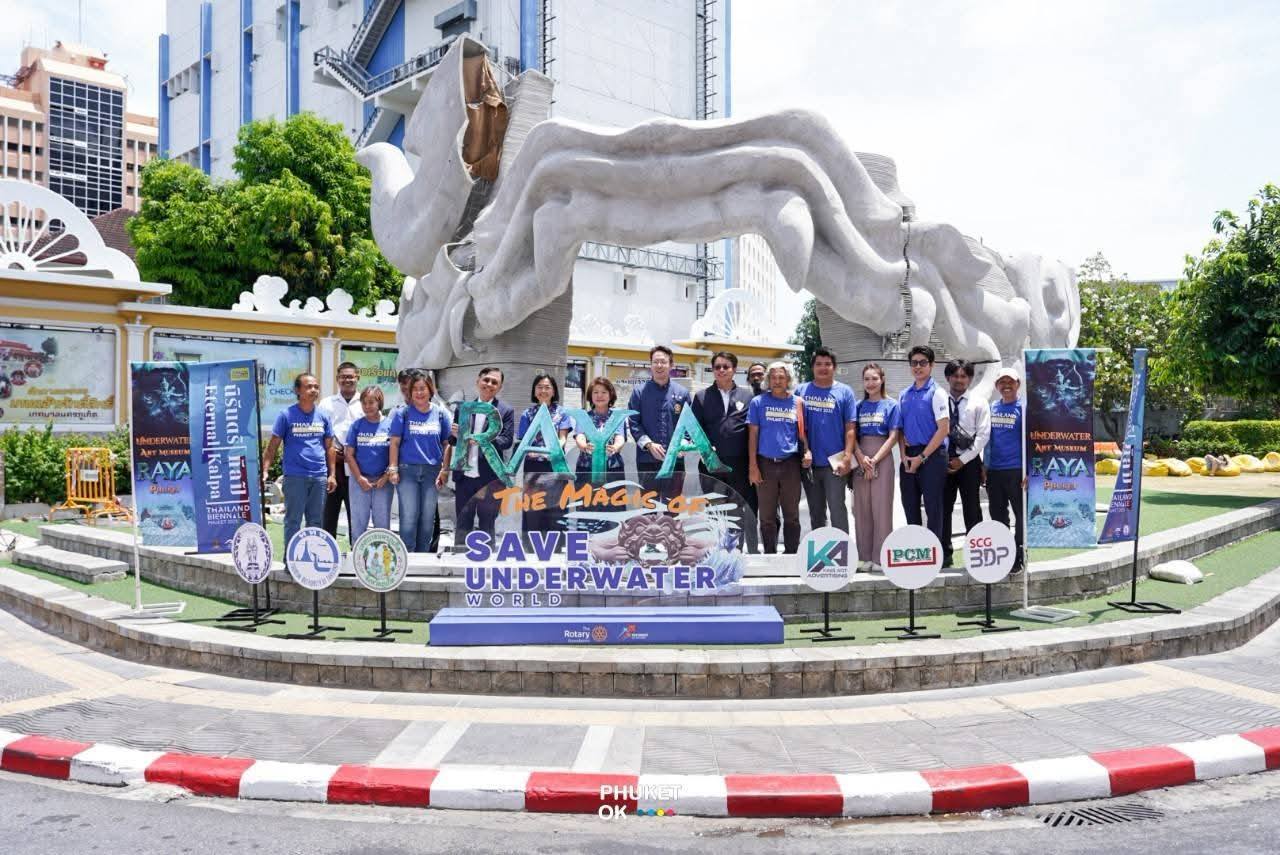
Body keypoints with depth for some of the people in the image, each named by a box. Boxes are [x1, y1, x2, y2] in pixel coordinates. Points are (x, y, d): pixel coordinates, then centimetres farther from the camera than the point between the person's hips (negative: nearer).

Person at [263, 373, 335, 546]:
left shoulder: (323, 416, 8)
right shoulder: (286, 415, -3)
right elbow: (272, 446, -3)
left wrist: (332, 475, 7)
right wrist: (265, 470, -12)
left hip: (319, 477, 4)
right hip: (295, 477, -3)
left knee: (316, 521, 11)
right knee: (293, 520, 2)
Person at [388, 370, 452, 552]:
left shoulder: (441, 413, 6)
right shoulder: (402, 413, 2)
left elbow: (447, 444, 6)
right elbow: (395, 442, 2)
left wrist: (445, 470, -1)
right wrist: (393, 469, -4)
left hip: (432, 472, 2)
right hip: (407, 470, -2)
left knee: (428, 518, 7)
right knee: (409, 517, -5)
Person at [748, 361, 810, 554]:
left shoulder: (797, 402, 6)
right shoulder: (758, 402, 1)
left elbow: (802, 432, 12)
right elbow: (753, 434, 0)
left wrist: (807, 451, -7)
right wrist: (753, 466, -6)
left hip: (791, 464, 1)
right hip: (766, 464, -1)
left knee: (792, 515, 7)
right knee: (767, 516, 6)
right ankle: (770, 556, 17)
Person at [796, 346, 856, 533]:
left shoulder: (844, 392, 1)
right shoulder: (802, 391, 6)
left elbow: (850, 429, -3)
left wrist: (847, 458, -11)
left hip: (834, 462, -3)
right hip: (809, 462, 3)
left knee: (837, 510, -5)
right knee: (815, 512, 14)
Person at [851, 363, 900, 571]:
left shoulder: (891, 405, 2)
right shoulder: (859, 406, 12)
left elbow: (893, 437, -4)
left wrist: (874, 460, -11)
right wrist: (861, 458, -10)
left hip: (882, 459, -3)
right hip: (860, 459, 4)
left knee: (881, 508, -4)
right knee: (861, 508, 4)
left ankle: (881, 558, 1)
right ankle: (864, 556, 11)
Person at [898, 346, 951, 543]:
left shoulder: (936, 393, -6)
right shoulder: (904, 395, 11)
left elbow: (943, 429, -12)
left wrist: (921, 457, -12)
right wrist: (904, 455, -1)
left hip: (931, 455, -6)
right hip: (909, 458, 6)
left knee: (933, 508, 0)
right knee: (910, 505, 12)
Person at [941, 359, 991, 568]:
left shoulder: (979, 404, 3)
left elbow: (983, 435, -4)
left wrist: (962, 460, -11)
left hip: (969, 462, -2)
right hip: (943, 460, 2)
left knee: (972, 510, 1)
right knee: (943, 508, 4)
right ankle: (944, 554, 11)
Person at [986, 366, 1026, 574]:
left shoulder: (1024, 408, -3)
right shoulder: (992, 407, 12)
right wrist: (984, 466, 12)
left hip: (1016, 471, -5)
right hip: (994, 471, 5)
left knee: (1021, 515, 2)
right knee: (997, 515, 11)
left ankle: (1019, 557, 10)